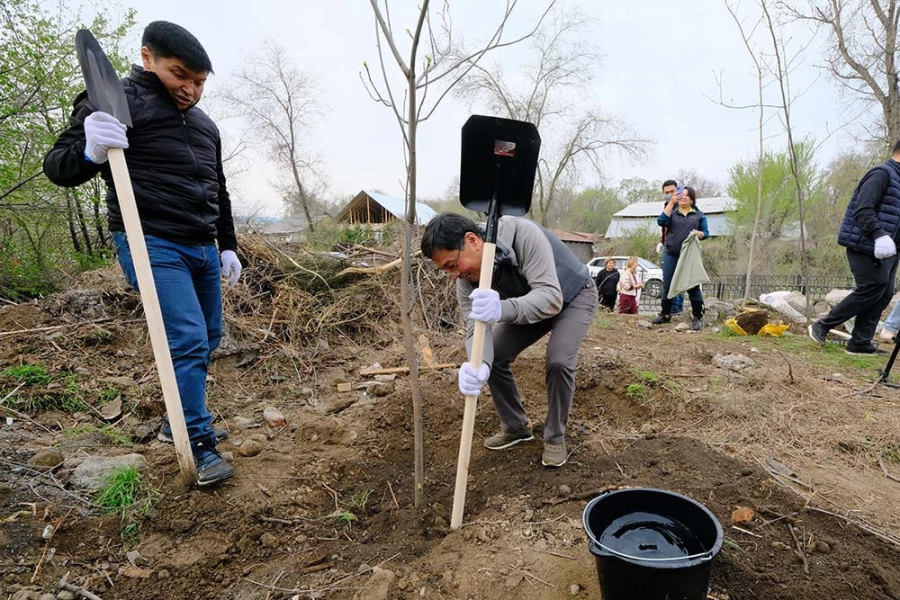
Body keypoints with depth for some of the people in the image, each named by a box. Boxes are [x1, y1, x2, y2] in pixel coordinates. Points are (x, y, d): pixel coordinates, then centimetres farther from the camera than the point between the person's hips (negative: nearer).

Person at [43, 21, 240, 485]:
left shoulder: (204, 125, 17)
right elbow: (58, 167, -8)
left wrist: (228, 246, 19)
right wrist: (90, 153, -31)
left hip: (202, 248, 8)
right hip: (152, 245, -8)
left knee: (207, 339, 12)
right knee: (186, 340, -15)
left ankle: (179, 421, 30)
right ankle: (199, 446, -2)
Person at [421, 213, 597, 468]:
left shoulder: (524, 234, -40)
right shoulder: (467, 279, -21)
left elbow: (551, 296, -47)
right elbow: (477, 327, -28)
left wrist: (503, 309, -65)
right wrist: (478, 365, -51)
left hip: (573, 296, -5)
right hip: (529, 301, 6)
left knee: (558, 360, -25)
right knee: (492, 358, -4)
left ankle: (555, 437, 0)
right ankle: (515, 427, 17)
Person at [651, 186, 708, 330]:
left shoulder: (699, 215, 12)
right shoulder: (672, 213, 12)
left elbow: (706, 233, 8)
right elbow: (661, 221, -8)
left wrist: (698, 233, -15)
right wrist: (671, 203, -11)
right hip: (671, 254, 1)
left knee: (693, 286, -4)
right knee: (667, 285, 4)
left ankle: (698, 318, 1)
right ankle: (665, 315, 15)